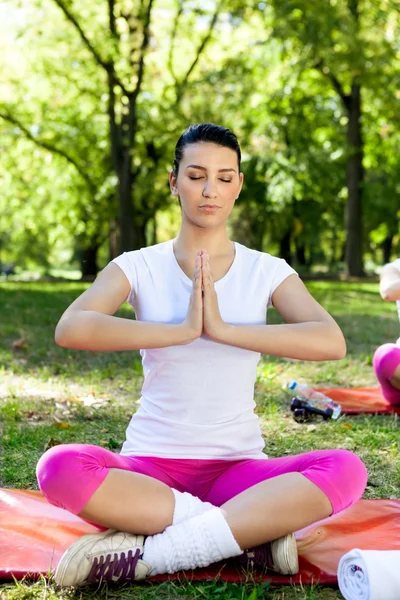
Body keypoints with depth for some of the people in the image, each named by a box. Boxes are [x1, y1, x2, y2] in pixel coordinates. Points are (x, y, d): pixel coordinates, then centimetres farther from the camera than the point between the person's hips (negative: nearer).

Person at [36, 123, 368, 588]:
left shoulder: (266, 272, 3)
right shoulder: (139, 267, 2)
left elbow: (332, 342, -16)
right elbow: (70, 329, -19)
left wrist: (224, 328, -22)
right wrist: (182, 329, -23)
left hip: (237, 467, 1)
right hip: (151, 467, 0)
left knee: (347, 470, -28)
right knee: (60, 467, -32)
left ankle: (149, 552, -26)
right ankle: (251, 530, -23)